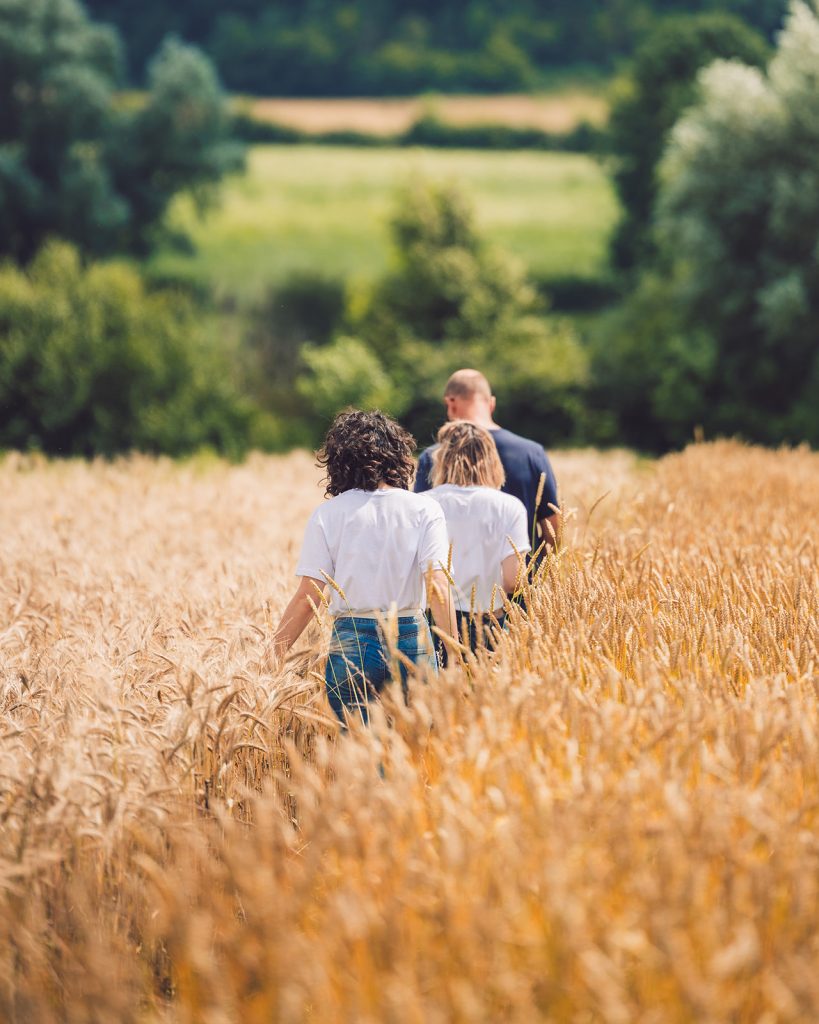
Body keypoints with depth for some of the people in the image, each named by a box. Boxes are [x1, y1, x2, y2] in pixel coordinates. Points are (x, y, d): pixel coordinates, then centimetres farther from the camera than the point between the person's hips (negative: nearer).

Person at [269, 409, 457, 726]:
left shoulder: (326, 515, 0)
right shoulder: (424, 510, 0)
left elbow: (307, 597, -3)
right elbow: (437, 589, -8)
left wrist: (274, 654, 3)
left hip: (350, 643, 0)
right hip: (412, 641, 0)